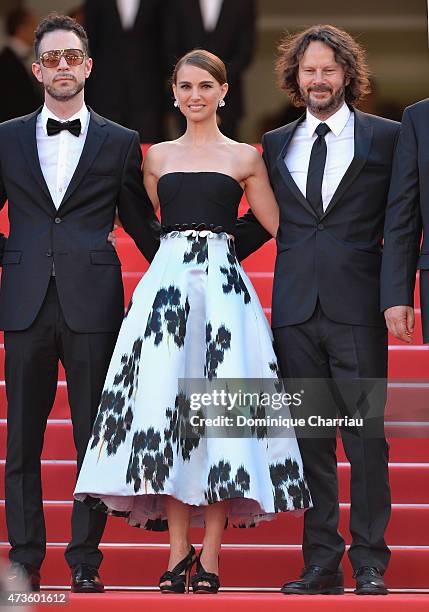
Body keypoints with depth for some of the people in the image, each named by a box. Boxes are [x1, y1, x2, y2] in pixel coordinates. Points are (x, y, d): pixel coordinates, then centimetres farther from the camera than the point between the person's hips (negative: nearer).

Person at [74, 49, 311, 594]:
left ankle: (210, 555, -6)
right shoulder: (158, 157, 15)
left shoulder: (245, 158, 10)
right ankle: (178, 550, -4)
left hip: (223, 284, -1)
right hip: (167, 279, 2)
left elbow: (280, 226, 12)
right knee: (164, 402, -9)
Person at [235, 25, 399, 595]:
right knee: (311, 439, 5)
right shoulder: (276, 145, 14)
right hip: (296, 311, 3)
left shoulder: (384, 137, 4)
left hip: (357, 309, -3)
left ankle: (369, 563, 3)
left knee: (366, 435, -2)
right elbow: (261, 220, 20)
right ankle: (321, 562, 10)